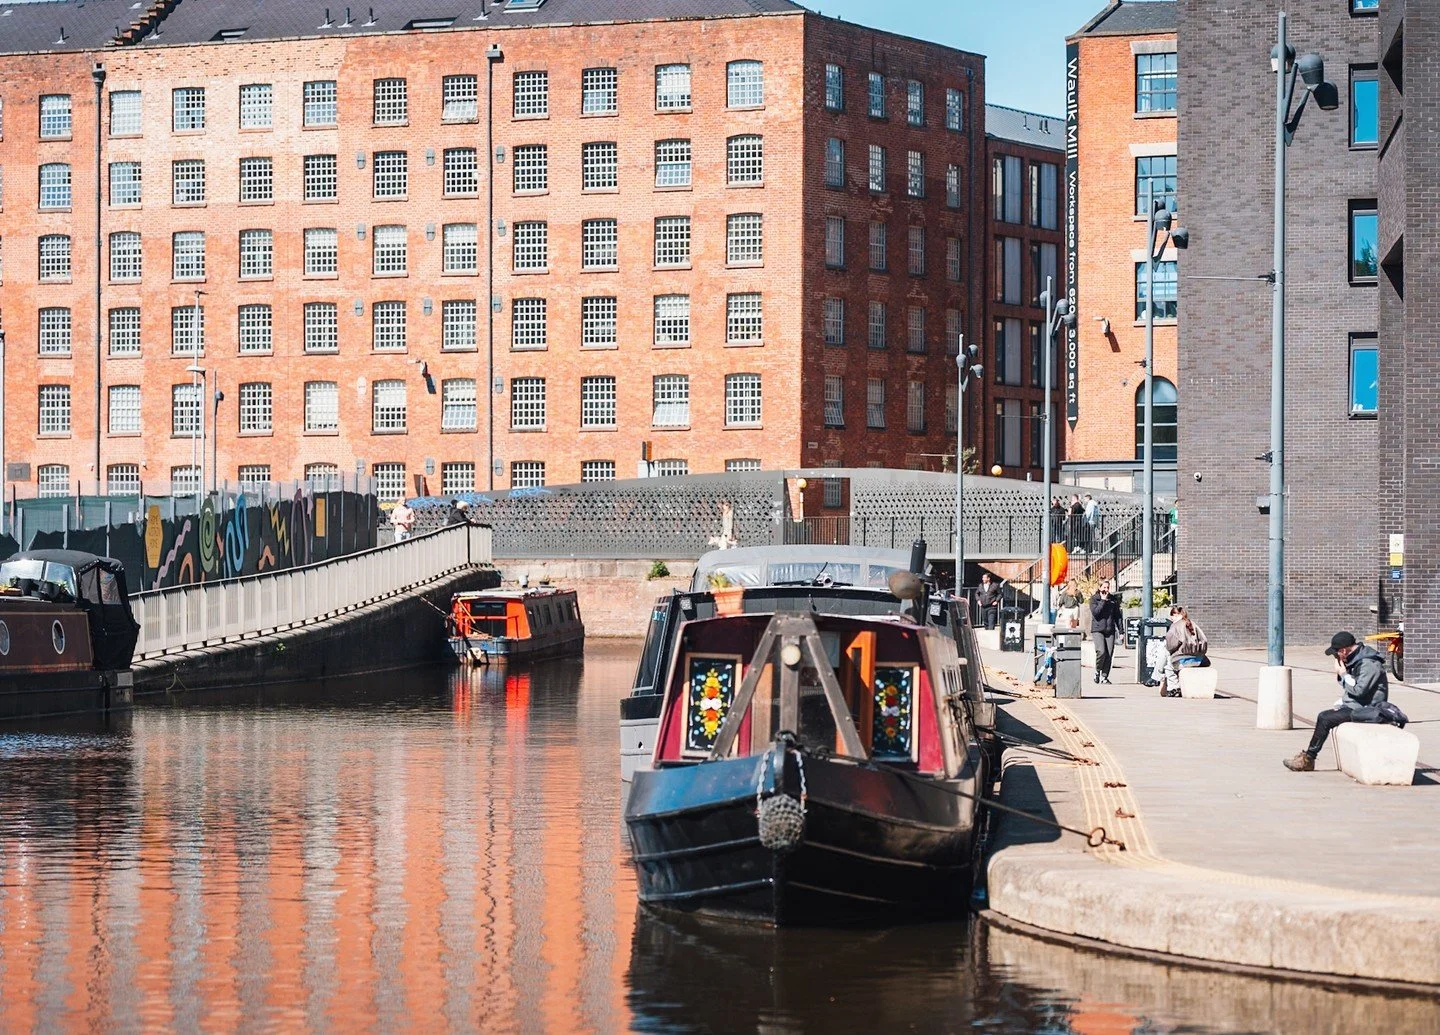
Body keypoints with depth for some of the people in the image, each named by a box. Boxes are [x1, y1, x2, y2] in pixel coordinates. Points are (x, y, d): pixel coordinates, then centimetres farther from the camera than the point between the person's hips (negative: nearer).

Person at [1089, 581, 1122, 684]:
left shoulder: (1114, 599, 11)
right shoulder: (1094, 599, 2)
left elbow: (1118, 615, 15)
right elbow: (1095, 612, -13)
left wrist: (1120, 630, 9)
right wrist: (1103, 601, -12)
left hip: (1110, 631, 3)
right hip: (1097, 630, -3)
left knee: (1109, 655, -3)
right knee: (1101, 651, -19)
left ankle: (1104, 676, 7)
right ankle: (1097, 671, 6)